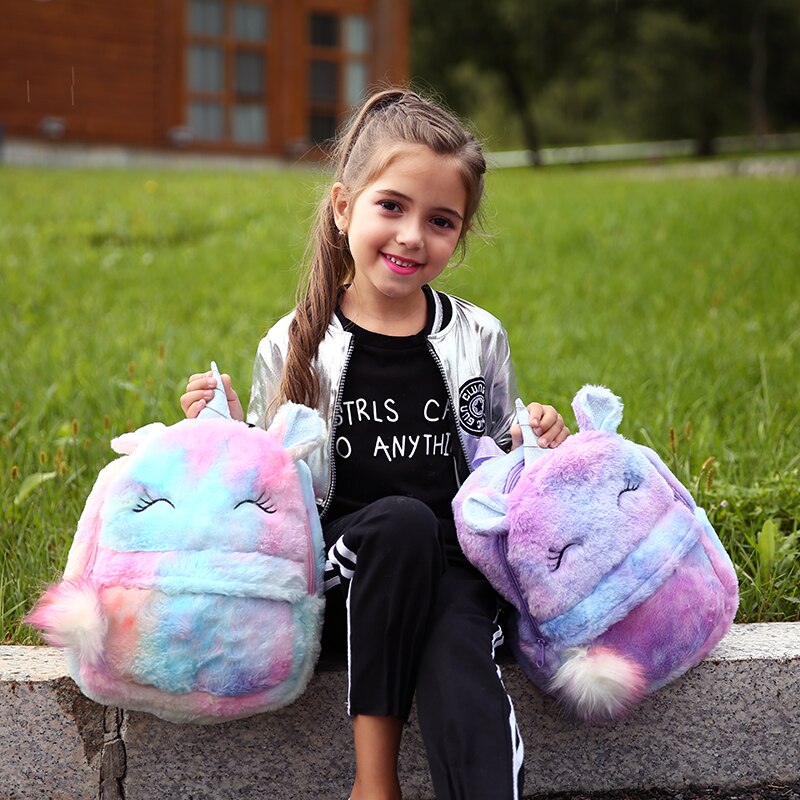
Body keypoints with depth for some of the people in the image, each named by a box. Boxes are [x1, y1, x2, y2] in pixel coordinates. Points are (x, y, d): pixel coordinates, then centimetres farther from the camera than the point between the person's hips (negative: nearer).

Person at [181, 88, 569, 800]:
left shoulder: (479, 339, 6)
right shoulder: (295, 345, 1)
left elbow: (500, 461, 18)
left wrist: (538, 444, -3)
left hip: (451, 565, 1)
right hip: (339, 570, -1)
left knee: (461, 672, -30)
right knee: (400, 520, -33)